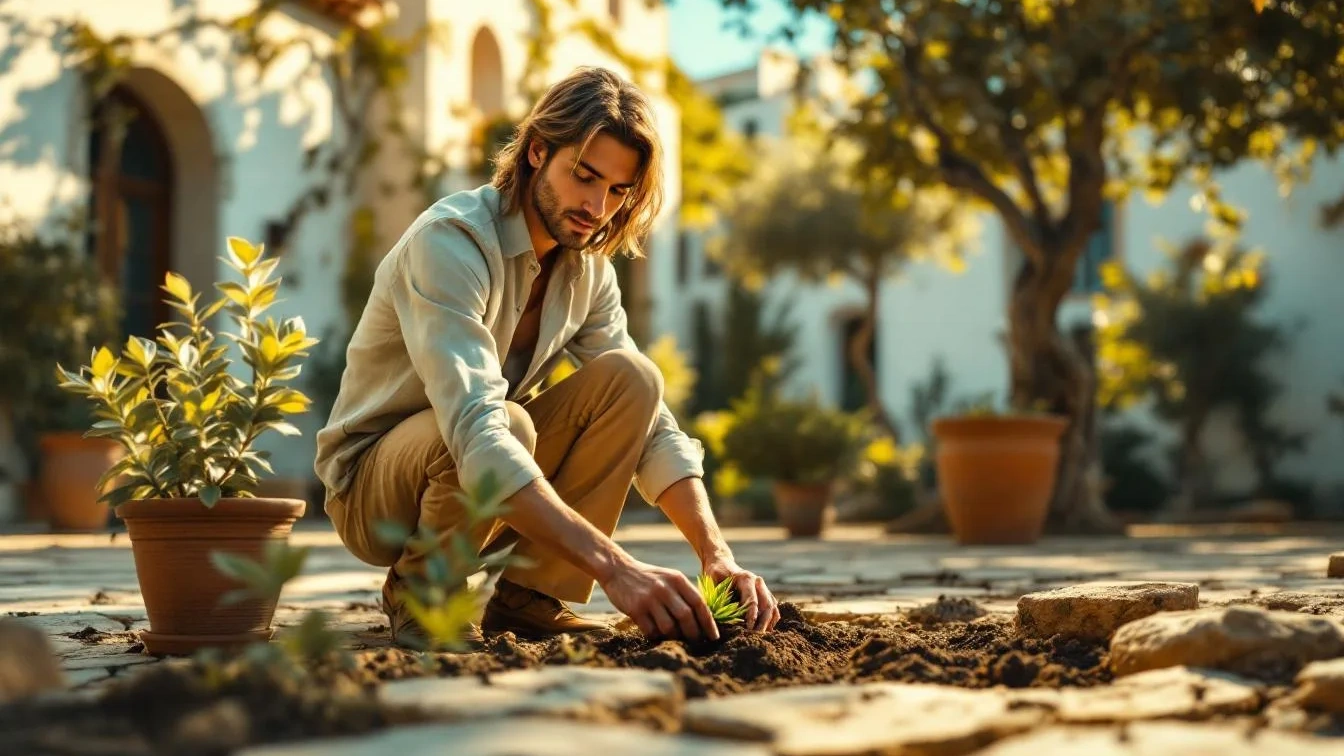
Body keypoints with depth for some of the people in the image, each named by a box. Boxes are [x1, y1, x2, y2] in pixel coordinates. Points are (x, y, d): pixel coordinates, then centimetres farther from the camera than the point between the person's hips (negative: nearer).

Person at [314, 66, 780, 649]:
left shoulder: (587, 267, -2)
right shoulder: (450, 240, -26)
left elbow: (650, 423, -4)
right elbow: (477, 432, -39)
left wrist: (716, 553, -21)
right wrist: (613, 565, -47)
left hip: (487, 479, 6)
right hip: (369, 489, -6)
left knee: (630, 378, -15)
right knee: (511, 421, -37)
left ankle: (527, 598, -9)